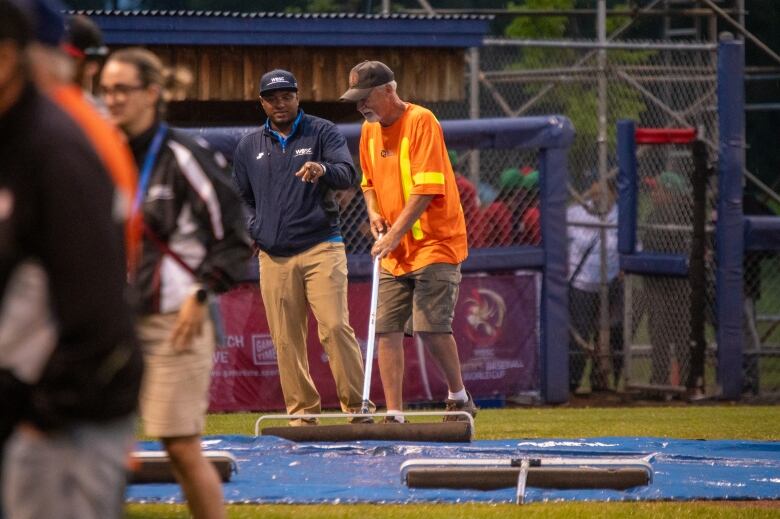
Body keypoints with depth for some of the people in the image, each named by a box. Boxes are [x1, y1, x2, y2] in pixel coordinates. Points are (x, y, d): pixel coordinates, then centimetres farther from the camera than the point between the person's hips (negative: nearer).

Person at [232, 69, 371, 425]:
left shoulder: (322, 133, 4)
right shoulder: (249, 147, 15)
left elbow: (348, 175, -11)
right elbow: (241, 198, 26)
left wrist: (323, 170, -33)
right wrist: (253, 231, 9)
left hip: (321, 248, -3)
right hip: (274, 258, 3)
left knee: (335, 326, -14)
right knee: (286, 339, 0)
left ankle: (356, 407, -10)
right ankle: (302, 413, 5)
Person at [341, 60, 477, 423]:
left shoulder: (420, 122, -13)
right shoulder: (369, 130, 11)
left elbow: (427, 188, -19)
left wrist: (395, 234, -23)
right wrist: (374, 212, 5)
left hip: (434, 244, -7)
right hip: (394, 252, 7)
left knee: (431, 326, -13)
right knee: (386, 328, -3)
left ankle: (459, 398, 8)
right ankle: (394, 414, 0)